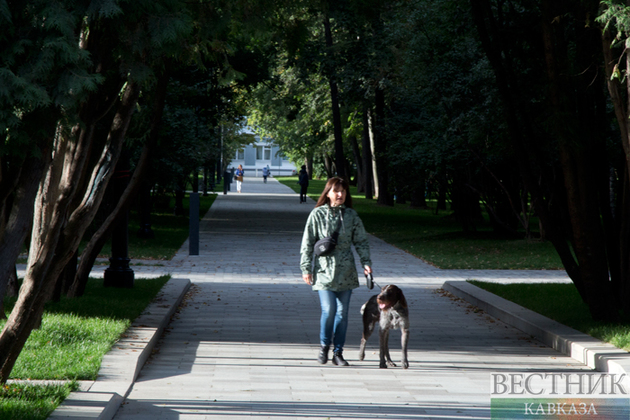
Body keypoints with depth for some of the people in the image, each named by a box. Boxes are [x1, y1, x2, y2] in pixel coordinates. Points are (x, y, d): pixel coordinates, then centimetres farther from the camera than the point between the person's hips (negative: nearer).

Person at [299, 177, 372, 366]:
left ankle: (338, 352, 14)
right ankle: (324, 346, 9)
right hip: (324, 270, -3)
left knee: (342, 312, 3)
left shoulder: (351, 215, 7)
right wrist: (306, 268, -3)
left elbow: (361, 241, 12)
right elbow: (307, 243, 1)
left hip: (346, 271, 3)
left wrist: (366, 262, -1)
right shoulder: (317, 214, -1)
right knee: (329, 310, -15)